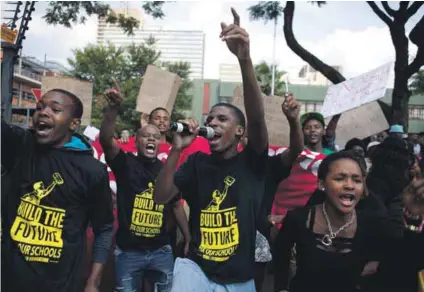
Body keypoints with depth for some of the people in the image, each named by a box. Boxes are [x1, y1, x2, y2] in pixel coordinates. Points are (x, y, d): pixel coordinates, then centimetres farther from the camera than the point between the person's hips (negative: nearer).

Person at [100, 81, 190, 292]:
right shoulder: (125, 163, -6)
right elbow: (105, 139, -23)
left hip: (161, 251, 2)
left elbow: (177, 206, 10)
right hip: (128, 251, -2)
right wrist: (113, 108, -38)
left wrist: (189, 239, 8)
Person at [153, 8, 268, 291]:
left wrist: (245, 58, -37)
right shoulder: (197, 162, 1)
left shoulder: (252, 161, -6)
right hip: (197, 269, 0)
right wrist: (176, 149, -18)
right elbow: (161, 197, -8)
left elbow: (257, 117, -23)